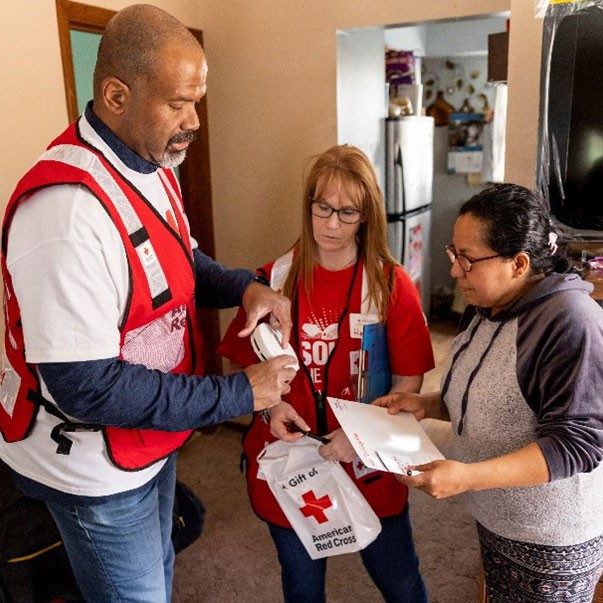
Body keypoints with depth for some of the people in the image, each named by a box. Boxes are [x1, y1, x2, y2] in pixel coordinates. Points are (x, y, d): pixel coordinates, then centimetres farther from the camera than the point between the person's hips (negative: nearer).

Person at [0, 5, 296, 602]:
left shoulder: (151, 163, -1)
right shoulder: (67, 207, -32)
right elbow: (87, 389, -31)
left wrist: (245, 287, -9)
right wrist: (238, 393, -25)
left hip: (153, 432, 8)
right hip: (95, 466, -8)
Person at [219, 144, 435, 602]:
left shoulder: (392, 284, -10)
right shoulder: (275, 280, -6)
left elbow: (410, 381, -7)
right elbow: (245, 366, 3)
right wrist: (269, 405, -16)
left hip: (369, 465, -1)